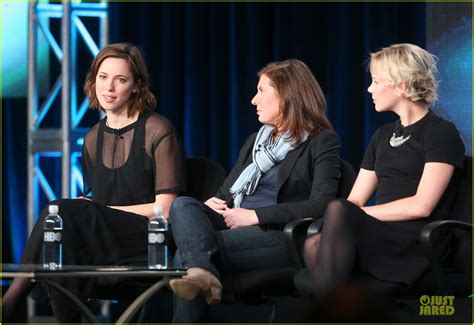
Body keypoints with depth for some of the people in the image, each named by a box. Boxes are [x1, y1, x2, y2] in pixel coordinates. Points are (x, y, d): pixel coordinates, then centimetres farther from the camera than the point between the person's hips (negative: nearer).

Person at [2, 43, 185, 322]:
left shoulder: (158, 131, -2)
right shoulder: (93, 140, 17)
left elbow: (165, 209, -6)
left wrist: (101, 209, -9)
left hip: (150, 243, -5)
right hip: (105, 245, 5)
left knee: (65, 212, -27)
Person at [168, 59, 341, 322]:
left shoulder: (322, 142, 4)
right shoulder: (255, 141, 29)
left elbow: (320, 205, -10)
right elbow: (227, 191, 29)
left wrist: (255, 215, -14)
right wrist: (214, 203, 2)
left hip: (280, 235, -7)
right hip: (235, 226, 7)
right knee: (182, 205, -28)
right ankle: (200, 272, -51)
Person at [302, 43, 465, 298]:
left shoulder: (441, 134, 2)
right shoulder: (383, 136, 25)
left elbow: (422, 206, -10)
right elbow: (355, 200, 19)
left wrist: (362, 214, -6)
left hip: (414, 247, -6)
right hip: (376, 239, 6)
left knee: (338, 211, -35)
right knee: (315, 246, -29)